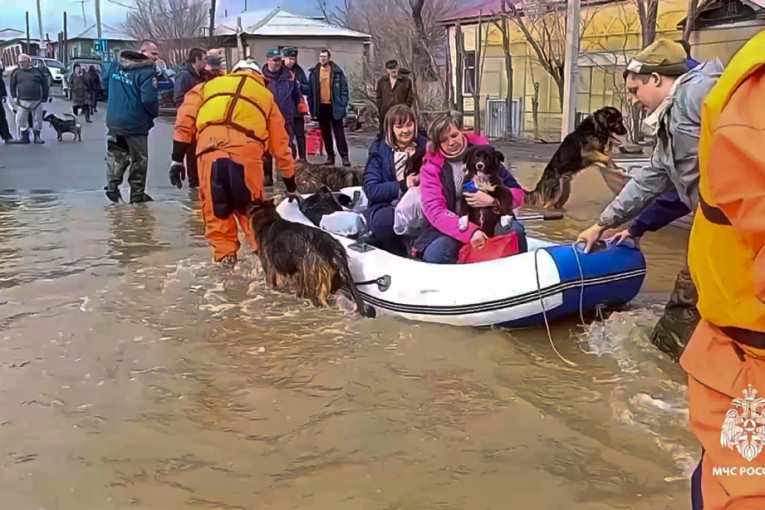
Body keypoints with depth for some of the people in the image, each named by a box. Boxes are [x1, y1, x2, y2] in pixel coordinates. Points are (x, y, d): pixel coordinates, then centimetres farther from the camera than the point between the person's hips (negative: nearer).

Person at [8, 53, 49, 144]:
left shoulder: (37, 71, 5)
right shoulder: (16, 72, 6)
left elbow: (44, 84, 9)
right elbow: (12, 85, 9)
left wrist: (44, 97, 7)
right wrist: (14, 97, 1)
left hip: (37, 101, 0)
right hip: (22, 101, 0)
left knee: (37, 119, 5)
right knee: (21, 119, -3)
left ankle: (37, 136, 15)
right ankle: (24, 136, 6)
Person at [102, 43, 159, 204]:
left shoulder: (116, 64, 3)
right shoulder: (147, 72, -20)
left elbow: (105, 83, 16)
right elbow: (149, 99, -27)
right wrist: (154, 113, -6)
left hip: (113, 120, 6)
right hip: (136, 123, -6)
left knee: (116, 155, 18)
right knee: (139, 160, 9)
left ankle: (112, 184, 1)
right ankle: (137, 194, 15)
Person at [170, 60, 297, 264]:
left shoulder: (209, 85, 32)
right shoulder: (266, 96, 32)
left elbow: (185, 121, 18)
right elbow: (280, 145, 34)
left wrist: (177, 159, 17)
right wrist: (291, 184, 41)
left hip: (210, 147, 0)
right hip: (246, 150, 0)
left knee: (215, 208, 14)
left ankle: (224, 254, 17)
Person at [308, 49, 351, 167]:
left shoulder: (337, 72, -2)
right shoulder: (314, 72, 4)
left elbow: (344, 89, -2)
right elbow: (310, 91, 5)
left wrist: (343, 105, -8)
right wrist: (312, 107, 1)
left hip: (334, 107, -3)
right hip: (321, 107, 3)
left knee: (339, 133, -1)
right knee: (325, 134, 9)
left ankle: (345, 156, 0)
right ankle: (330, 156, 16)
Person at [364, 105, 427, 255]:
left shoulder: (424, 146, 9)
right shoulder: (379, 150, 4)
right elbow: (371, 190, -5)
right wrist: (403, 186, -13)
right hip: (386, 207, 0)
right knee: (383, 221, -36)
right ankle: (405, 258, -8)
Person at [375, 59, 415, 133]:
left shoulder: (406, 81, 4)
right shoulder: (381, 81, 12)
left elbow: (410, 97, 4)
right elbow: (379, 97, 14)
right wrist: (380, 110, 3)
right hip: (385, 115, 2)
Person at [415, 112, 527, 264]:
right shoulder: (431, 167, 0)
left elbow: (517, 193, 3)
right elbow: (435, 210, -13)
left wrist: (492, 200, -20)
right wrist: (470, 232, -29)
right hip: (454, 228, -1)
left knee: (515, 232, -29)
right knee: (435, 253, -32)